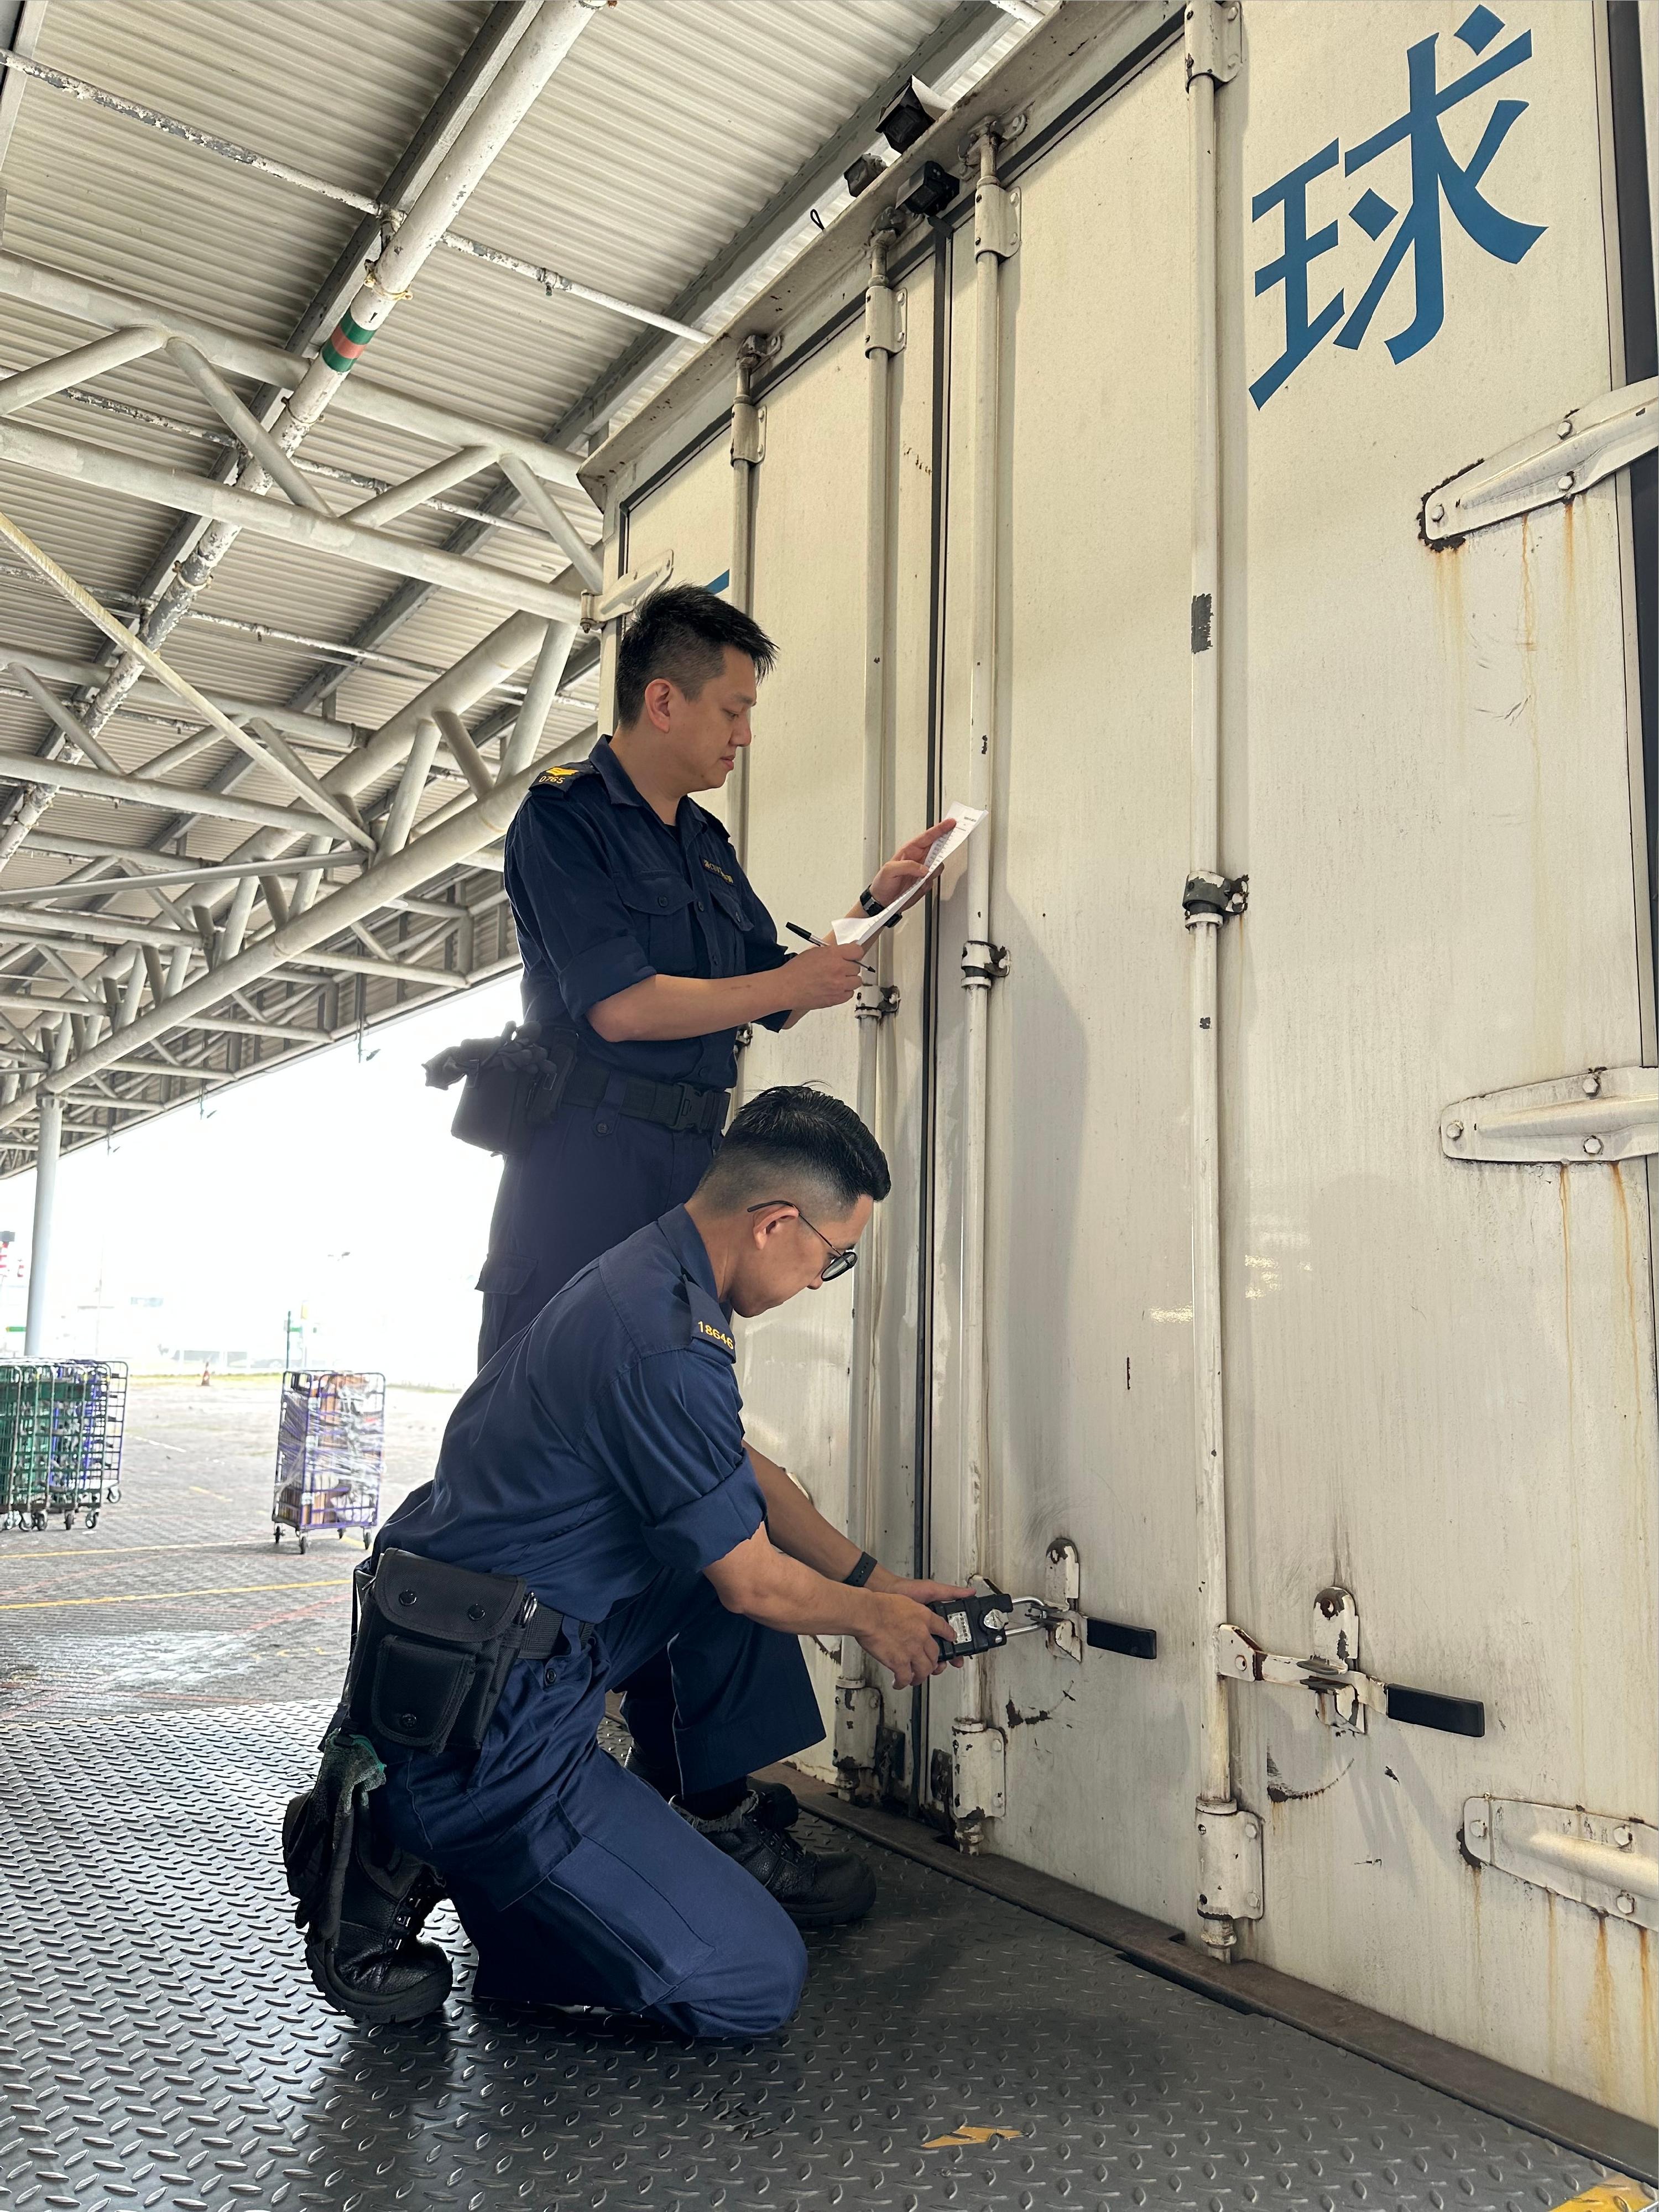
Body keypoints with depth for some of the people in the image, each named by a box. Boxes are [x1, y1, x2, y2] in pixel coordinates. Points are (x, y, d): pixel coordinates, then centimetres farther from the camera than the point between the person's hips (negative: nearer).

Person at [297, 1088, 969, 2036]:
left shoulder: (653, 1275, 7)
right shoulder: (665, 1343, -25)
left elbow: (747, 1469, 21)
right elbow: (751, 1586, -13)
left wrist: (877, 1580, 22)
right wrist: (872, 1619, 7)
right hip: (476, 1731, -10)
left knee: (739, 1524, 17)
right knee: (752, 1986, -6)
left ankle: (721, 1827, 23)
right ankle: (413, 1860, -1)